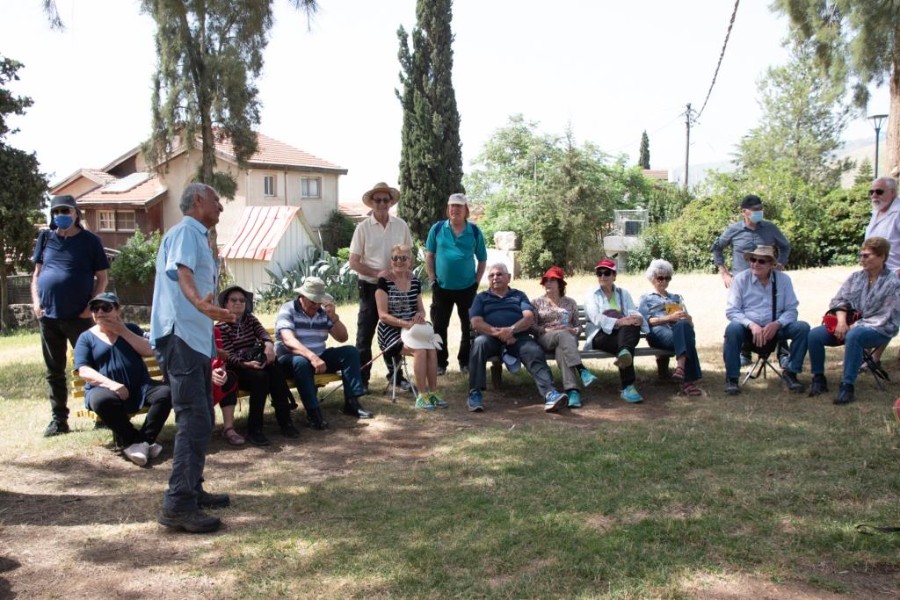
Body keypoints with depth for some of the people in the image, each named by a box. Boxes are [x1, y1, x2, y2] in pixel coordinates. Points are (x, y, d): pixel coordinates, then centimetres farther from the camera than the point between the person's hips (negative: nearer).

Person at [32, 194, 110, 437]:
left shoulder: (90, 241, 0)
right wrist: (35, 301, 1)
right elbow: (37, 273, 14)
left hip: (79, 316, -4)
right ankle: (59, 419, 19)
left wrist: (91, 306, -10)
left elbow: (102, 277, 0)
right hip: (48, 316, 4)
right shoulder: (45, 238, 9)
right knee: (54, 371, 10)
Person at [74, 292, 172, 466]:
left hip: (139, 387, 2)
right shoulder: (86, 338, 9)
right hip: (106, 389, -2)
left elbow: (149, 351, 1)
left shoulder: (130, 328, 17)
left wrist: (123, 331, -5)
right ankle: (132, 440, -24)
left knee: (166, 392, -26)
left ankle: (145, 439, -24)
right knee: (101, 400, -37)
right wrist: (110, 383, -21)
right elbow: (84, 371, -4)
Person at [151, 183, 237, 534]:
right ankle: (178, 505, -14)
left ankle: (192, 490, 25)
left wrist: (214, 313, 52)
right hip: (181, 337, -11)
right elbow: (181, 272, -29)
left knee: (201, 420, 15)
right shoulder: (185, 231, -9)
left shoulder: (198, 237, 22)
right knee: (194, 421, -15)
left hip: (197, 339, 11)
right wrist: (198, 302, -49)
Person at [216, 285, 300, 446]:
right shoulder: (221, 327, 0)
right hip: (237, 369, -4)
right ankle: (254, 429, -32)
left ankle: (285, 421, -26)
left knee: (276, 372, -29)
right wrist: (246, 363, -32)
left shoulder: (250, 319, 16)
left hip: (256, 362, 4)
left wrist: (269, 344, -29)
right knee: (260, 376, -35)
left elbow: (263, 333, -4)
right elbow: (228, 356, -12)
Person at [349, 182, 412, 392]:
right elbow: (354, 262, -7)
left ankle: (395, 373, 28)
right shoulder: (363, 227, -7)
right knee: (365, 335, 3)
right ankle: (362, 379, 11)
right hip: (371, 287, -3)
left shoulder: (401, 225, 0)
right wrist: (377, 273, -19)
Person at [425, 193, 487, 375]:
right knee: (439, 326, 6)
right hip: (442, 287, 0)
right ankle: (440, 363, 17)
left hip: (467, 287, 0)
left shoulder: (475, 231, -2)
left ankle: (466, 362, 23)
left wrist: (477, 282, -2)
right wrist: (433, 280, -2)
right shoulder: (437, 229, -3)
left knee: (469, 327, 9)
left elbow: (482, 259, 5)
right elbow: (429, 255, 4)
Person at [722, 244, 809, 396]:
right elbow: (731, 311, -9)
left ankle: (790, 372, -5)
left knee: (802, 327, -22)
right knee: (733, 329, -35)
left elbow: (791, 310, 0)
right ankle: (732, 378, -20)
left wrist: (777, 324, -21)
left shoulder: (783, 279, 0)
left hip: (775, 328, 2)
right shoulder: (741, 279, -5)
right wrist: (752, 325, -25)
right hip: (748, 328, -2)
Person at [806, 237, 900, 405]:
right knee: (814, 334, -19)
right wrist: (842, 321, -14)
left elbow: (885, 319, -13)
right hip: (850, 324, 5)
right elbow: (839, 300, 6)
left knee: (854, 336, -40)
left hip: (878, 330, -5)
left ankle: (847, 385, -33)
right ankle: (819, 378, -3)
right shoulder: (856, 276, 7)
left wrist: (855, 326, -19)